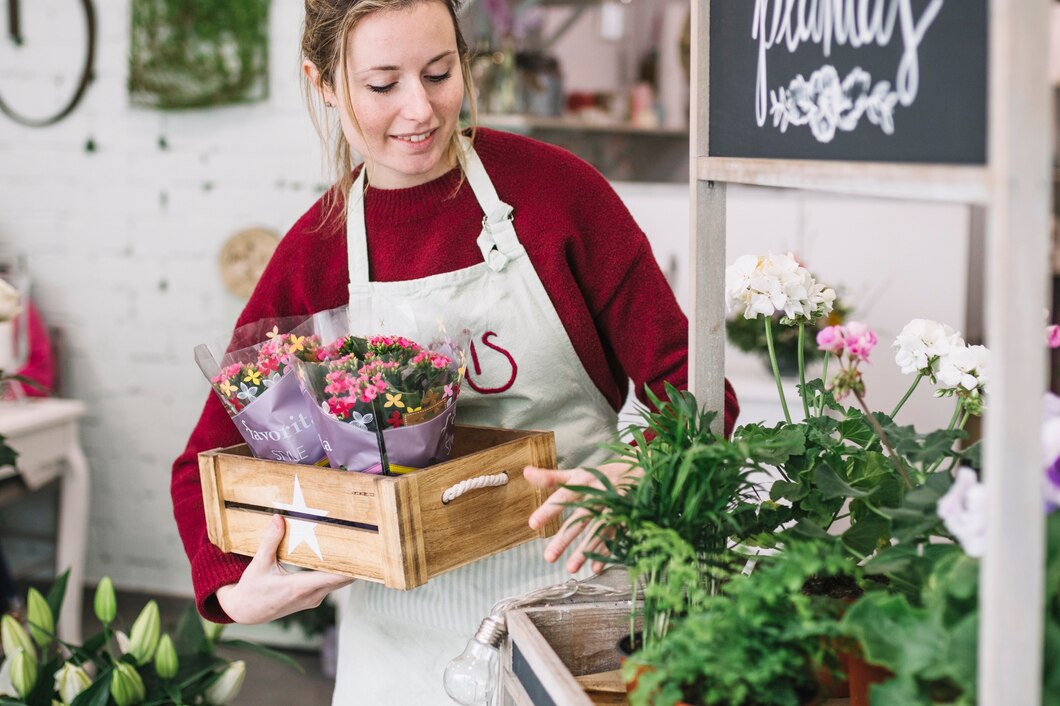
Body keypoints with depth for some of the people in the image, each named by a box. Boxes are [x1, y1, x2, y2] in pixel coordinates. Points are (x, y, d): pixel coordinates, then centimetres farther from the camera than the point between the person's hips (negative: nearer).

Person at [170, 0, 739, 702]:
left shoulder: (553, 184, -9)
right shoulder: (311, 256, -3)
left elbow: (682, 377, -8)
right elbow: (209, 457, 3)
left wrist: (635, 479, -28)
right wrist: (233, 591, -15)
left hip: (574, 591, -1)